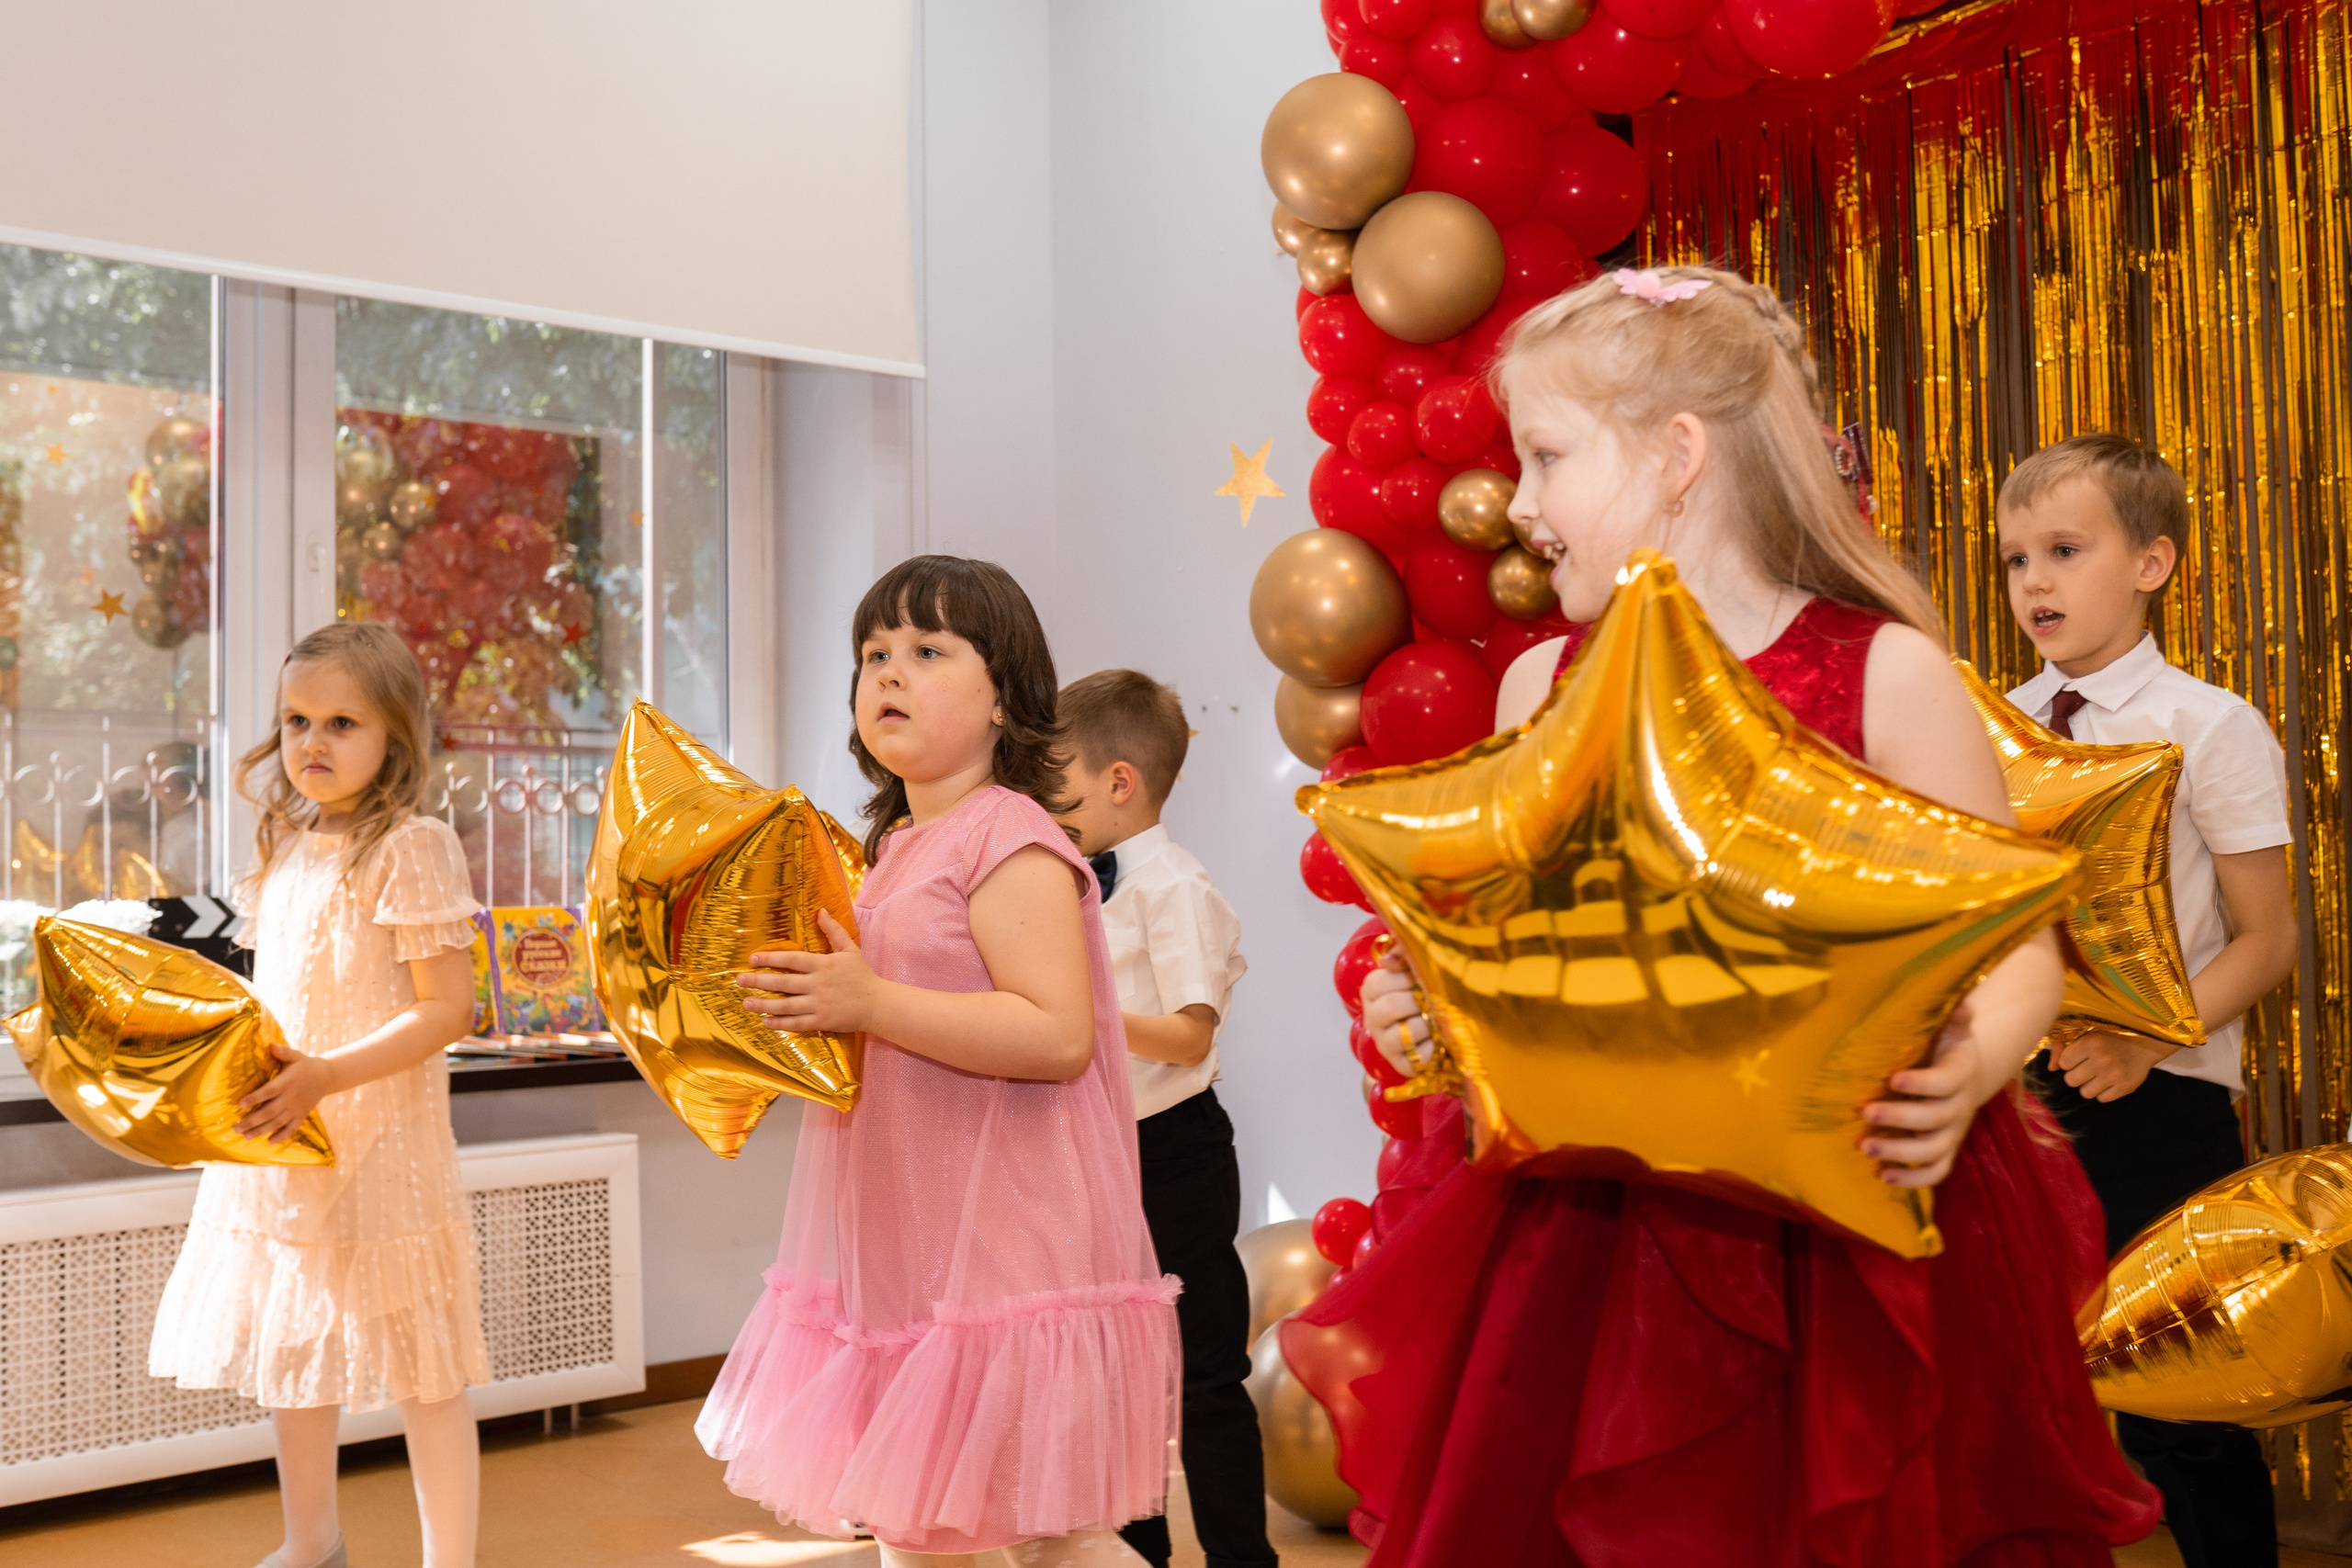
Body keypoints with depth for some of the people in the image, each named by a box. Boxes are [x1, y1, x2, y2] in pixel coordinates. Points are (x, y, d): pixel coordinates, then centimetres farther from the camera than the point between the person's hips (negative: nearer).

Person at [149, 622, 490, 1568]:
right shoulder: (285, 850, 10)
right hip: (277, 1145, 8)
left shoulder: (411, 847, -13)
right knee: (293, 1356, 19)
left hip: (378, 1143, -8)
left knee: (420, 1370, 0)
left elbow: (447, 1008, -17)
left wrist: (325, 1075, -25)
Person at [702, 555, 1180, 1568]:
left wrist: (871, 1005, -26)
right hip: (904, 1248, 9)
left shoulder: (1007, 839, -14)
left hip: (1001, 1247, -9)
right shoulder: (892, 846, 14)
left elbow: (1057, 1035, -24)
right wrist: (805, 998, 10)